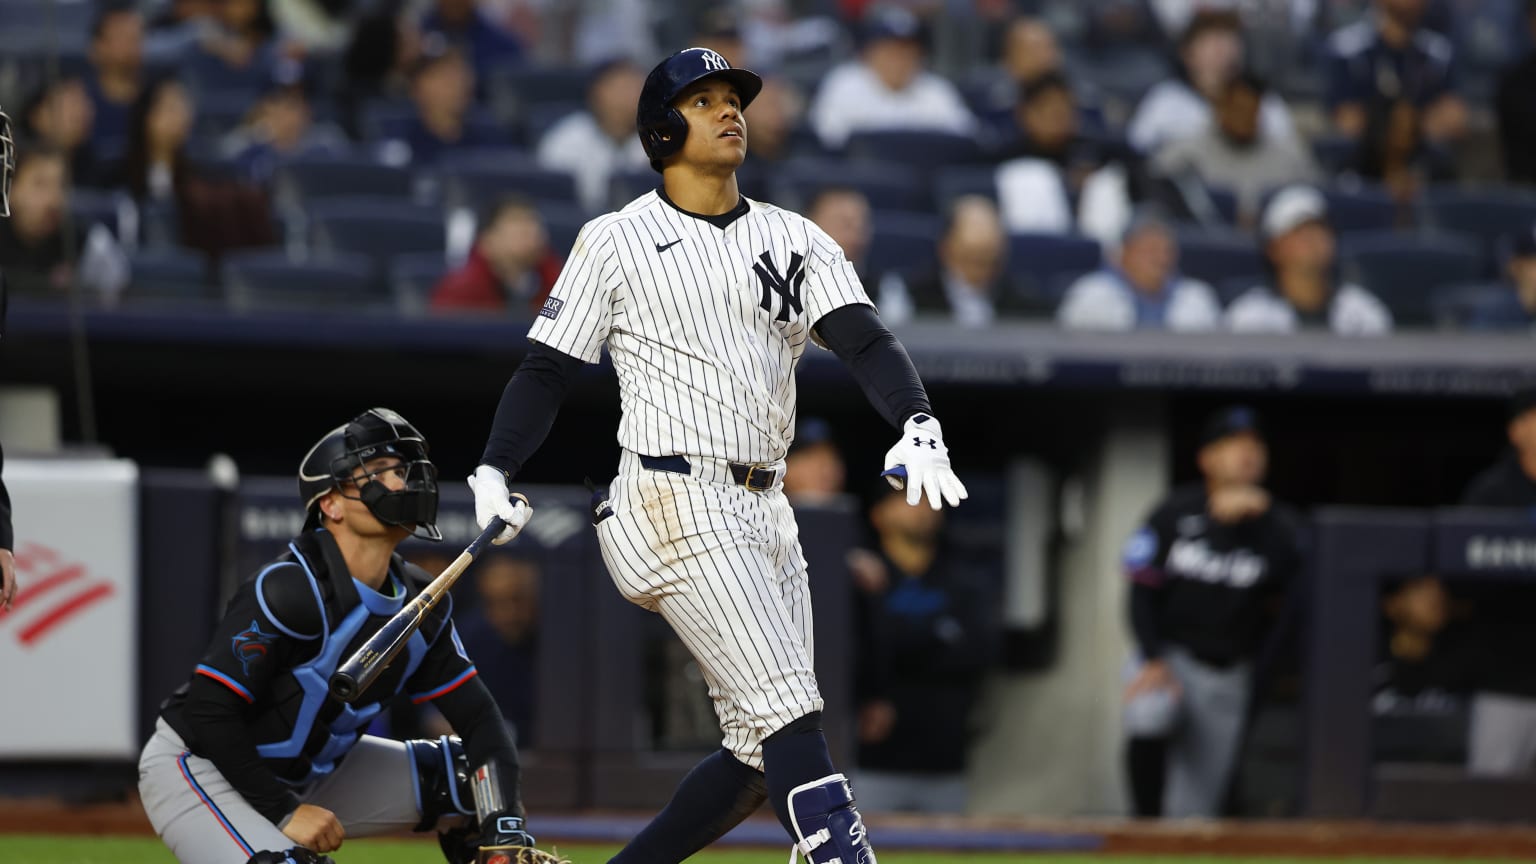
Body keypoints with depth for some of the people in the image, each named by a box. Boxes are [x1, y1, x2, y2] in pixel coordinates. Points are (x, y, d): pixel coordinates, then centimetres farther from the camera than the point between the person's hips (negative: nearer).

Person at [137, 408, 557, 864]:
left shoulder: (421, 606, -4)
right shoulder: (287, 590, -27)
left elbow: (480, 718, -1)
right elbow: (209, 711, -27)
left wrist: (505, 826, -16)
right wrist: (285, 813, -27)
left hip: (310, 771, 8)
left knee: (472, 778, -2)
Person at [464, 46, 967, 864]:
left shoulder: (795, 241, 13)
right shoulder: (617, 242, 2)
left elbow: (865, 340, -1)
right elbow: (546, 370, 2)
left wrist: (918, 427, -20)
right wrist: (492, 471, -13)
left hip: (763, 512, 6)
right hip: (677, 507, -6)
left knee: (761, 752, 5)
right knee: (791, 719, -17)